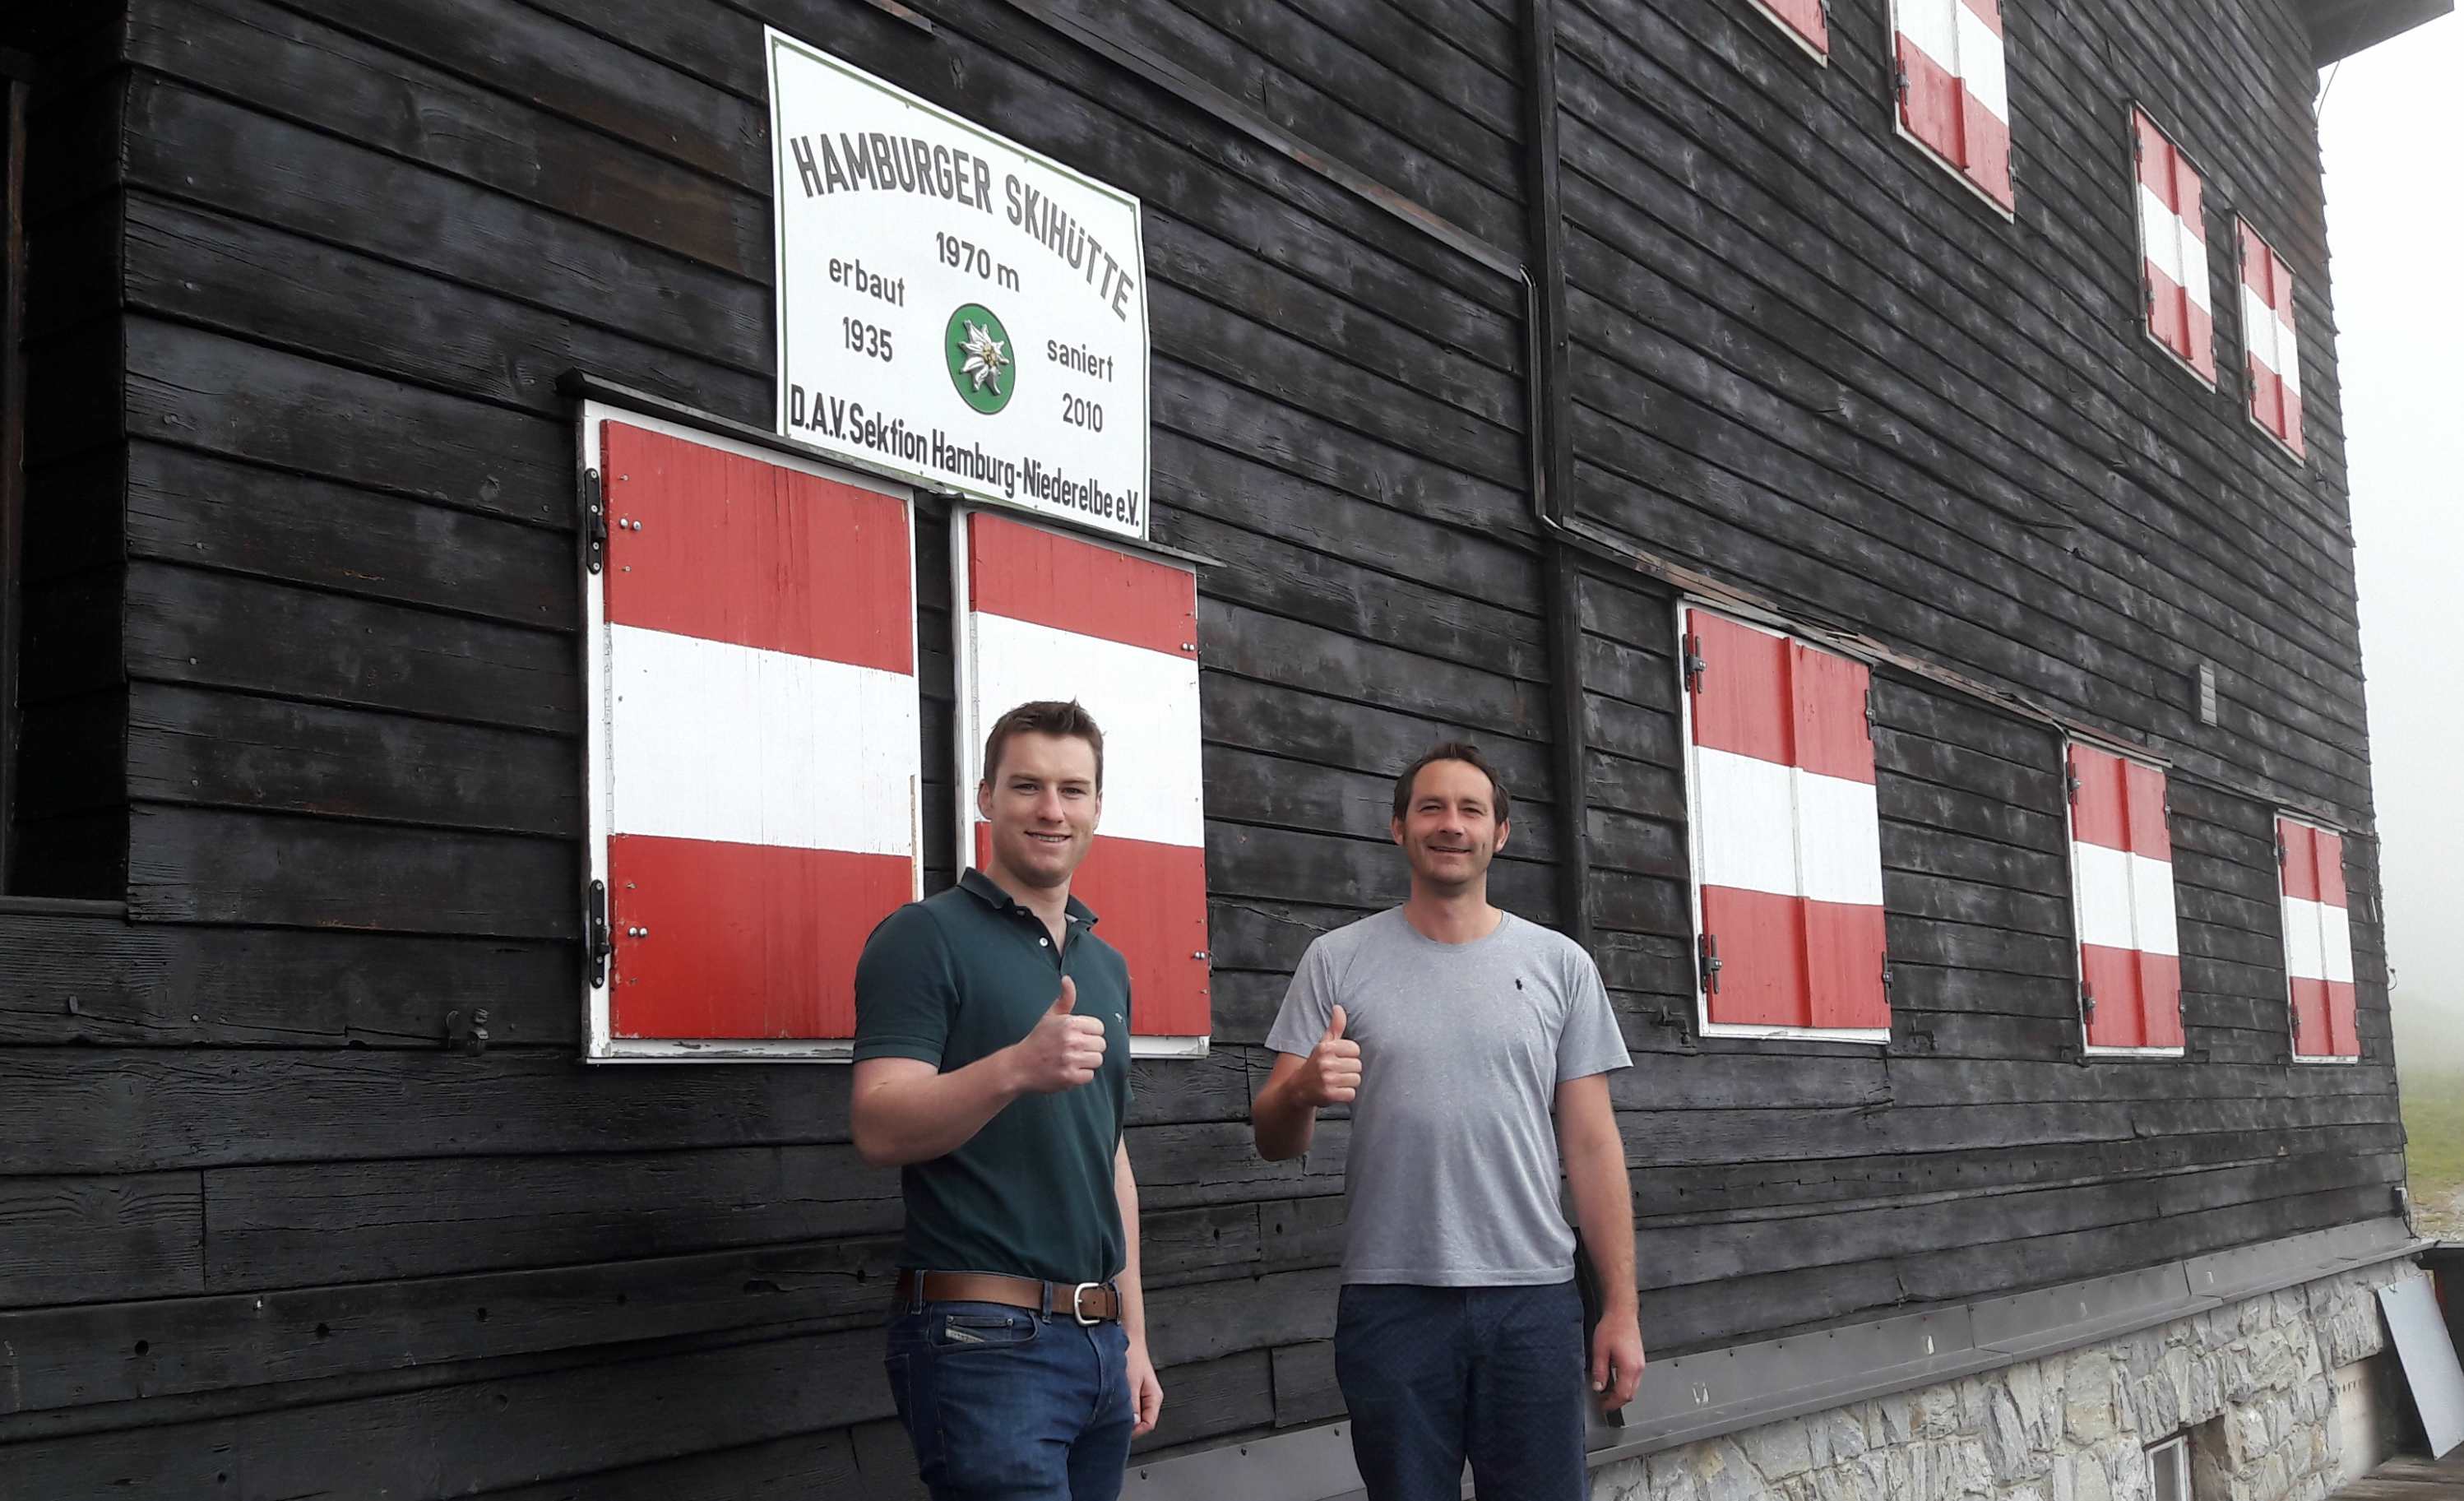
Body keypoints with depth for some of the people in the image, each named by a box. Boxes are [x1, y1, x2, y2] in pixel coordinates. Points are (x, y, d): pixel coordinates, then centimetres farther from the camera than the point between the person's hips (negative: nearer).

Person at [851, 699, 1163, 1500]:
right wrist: (1017, 1067, -33)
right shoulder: (925, 937, -6)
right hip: (983, 1339, -7)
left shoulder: (1105, 965, 16)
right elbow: (878, 1127, -17)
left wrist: (1133, 1336, 18)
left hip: (1097, 1342, 7)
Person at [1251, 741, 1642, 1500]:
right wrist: (1302, 1090, -22)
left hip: (1534, 1300, 1)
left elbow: (1592, 1146, 6)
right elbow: (1274, 1141, 2)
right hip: (1390, 1302, -1)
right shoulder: (1337, 962, 4)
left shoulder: (1561, 966, 6)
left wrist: (1621, 1307, 0)